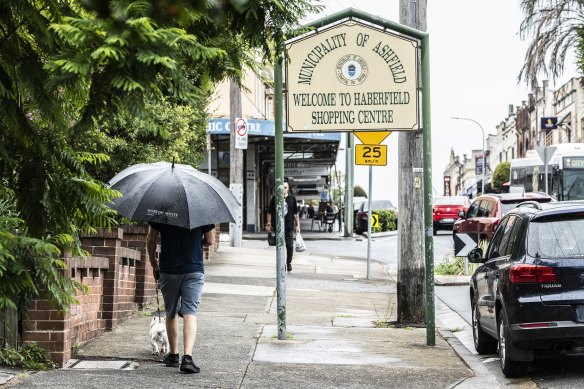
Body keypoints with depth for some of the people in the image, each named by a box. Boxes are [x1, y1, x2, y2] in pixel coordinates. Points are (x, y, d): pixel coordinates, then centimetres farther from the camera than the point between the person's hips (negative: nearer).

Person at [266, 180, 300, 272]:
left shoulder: (292, 199, 4)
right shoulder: (275, 198, 1)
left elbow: (295, 213, 8)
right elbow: (270, 212, 6)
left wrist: (297, 225, 5)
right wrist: (269, 224, 1)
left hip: (289, 226, 0)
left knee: (290, 246, 2)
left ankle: (289, 263, 22)